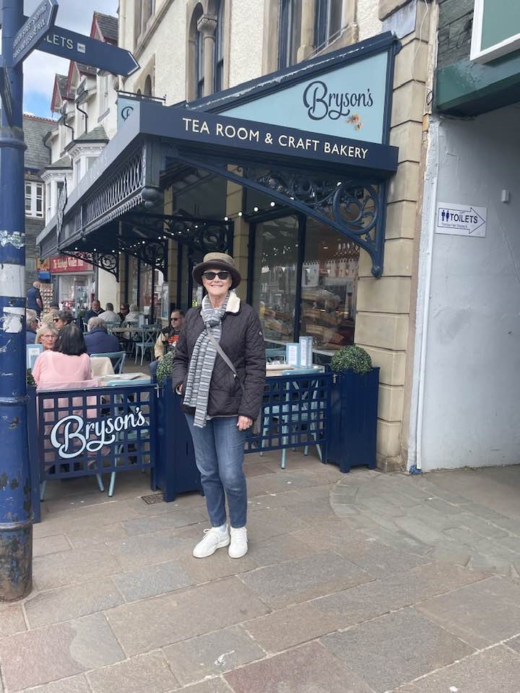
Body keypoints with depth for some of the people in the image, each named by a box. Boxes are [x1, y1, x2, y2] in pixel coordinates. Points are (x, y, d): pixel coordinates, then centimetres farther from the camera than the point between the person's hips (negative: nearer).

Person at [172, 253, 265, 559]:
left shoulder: (247, 315, -7)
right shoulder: (193, 316, 6)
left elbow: (256, 365, -10)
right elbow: (180, 357, 15)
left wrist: (248, 410, -14)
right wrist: (181, 381, -5)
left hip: (230, 410, -4)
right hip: (197, 407, 5)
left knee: (231, 475, 0)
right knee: (208, 473, 15)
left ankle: (238, 529, 27)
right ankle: (218, 530, 34)